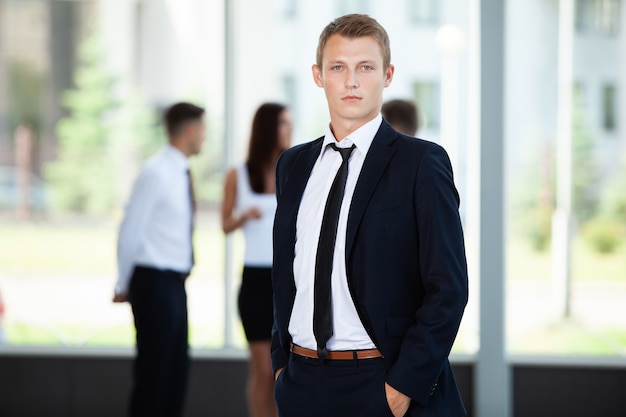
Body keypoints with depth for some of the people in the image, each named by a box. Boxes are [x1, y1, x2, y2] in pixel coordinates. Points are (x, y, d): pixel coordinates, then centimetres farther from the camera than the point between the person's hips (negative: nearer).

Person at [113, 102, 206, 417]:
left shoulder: (180, 173, 12)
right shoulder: (156, 173, -15)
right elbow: (130, 231, -13)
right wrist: (124, 285, -7)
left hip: (174, 283, 9)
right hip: (155, 282, -9)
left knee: (177, 364, 12)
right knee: (154, 367, -5)